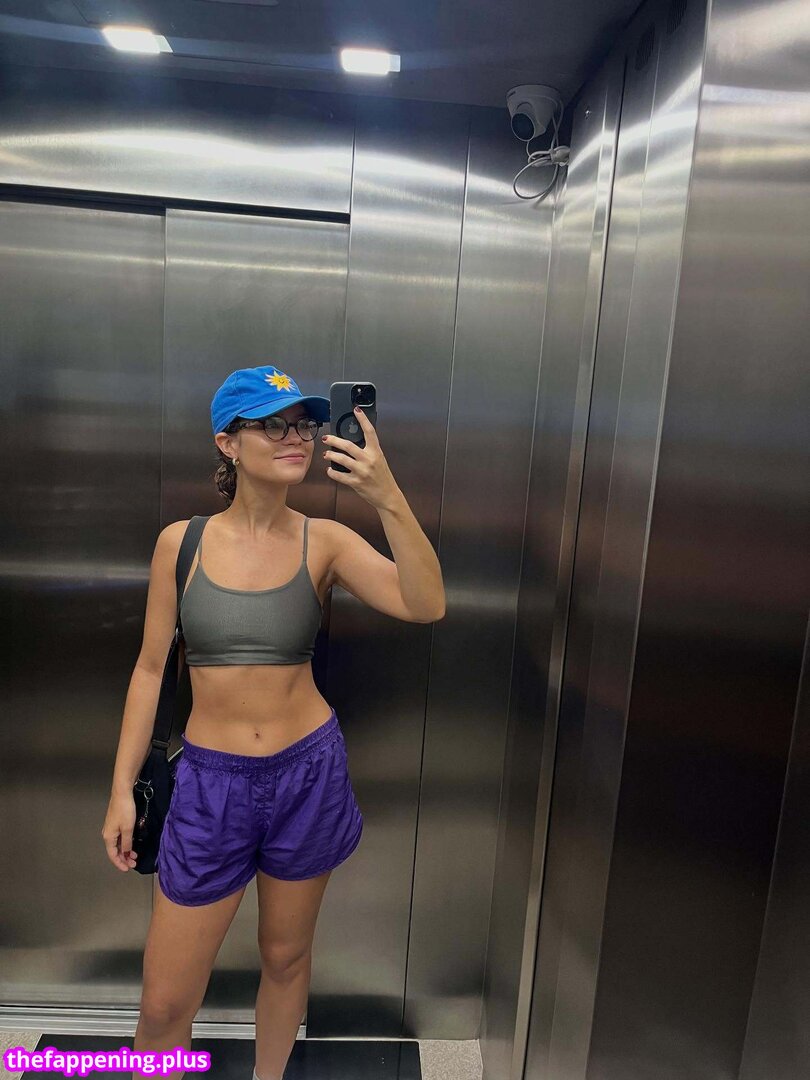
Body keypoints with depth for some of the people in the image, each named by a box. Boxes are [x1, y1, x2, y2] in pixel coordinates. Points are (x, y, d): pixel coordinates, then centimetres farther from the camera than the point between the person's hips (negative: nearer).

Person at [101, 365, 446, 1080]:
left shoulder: (324, 541, -7)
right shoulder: (181, 542, -5)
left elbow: (426, 607, -21)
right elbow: (151, 667, 1)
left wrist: (389, 499, -33)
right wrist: (123, 787, 3)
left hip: (309, 773, 1)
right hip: (210, 779, 0)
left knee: (286, 956, 22)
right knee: (165, 1002, 9)